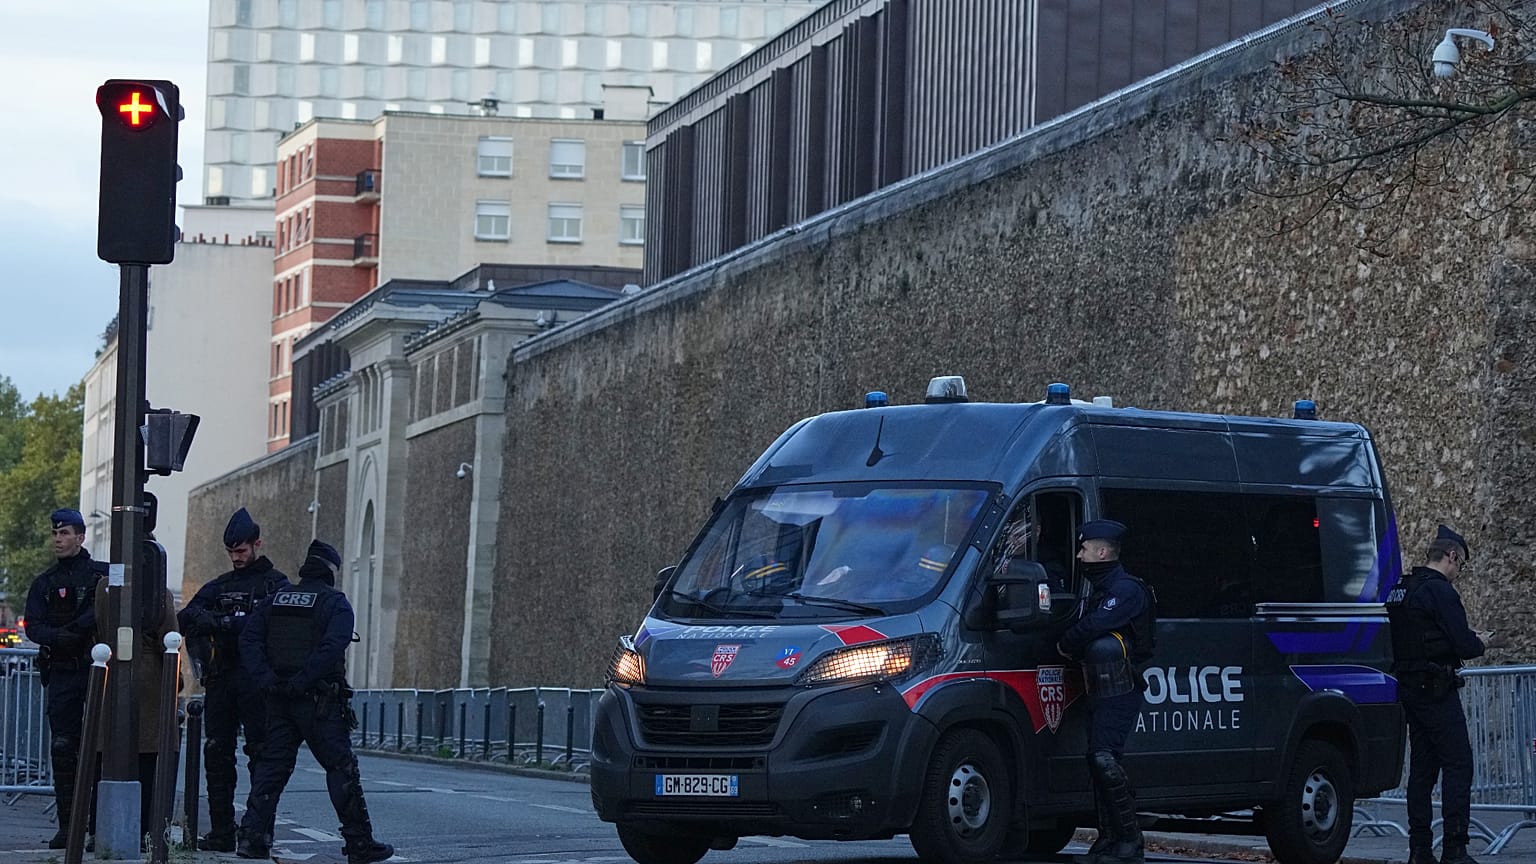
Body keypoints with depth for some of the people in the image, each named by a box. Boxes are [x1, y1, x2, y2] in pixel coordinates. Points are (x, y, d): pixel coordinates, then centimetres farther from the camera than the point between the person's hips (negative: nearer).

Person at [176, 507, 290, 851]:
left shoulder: (275, 583, 4)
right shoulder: (219, 586, 20)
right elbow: (185, 618, 10)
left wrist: (225, 622, -19)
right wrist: (198, 617, -14)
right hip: (221, 678, 5)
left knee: (262, 754, -6)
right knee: (216, 754, 2)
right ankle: (221, 832, 5)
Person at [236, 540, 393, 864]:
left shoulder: (276, 600, 12)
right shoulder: (335, 603, -4)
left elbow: (249, 640, 1)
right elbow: (332, 647, -20)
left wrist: (267, 679, -8)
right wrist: (303, 680, -18)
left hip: (279, 702, 5)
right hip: (320, 702, -5)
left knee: (271, 766, 8)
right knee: (341, 768, 1)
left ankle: (253, 835, -2)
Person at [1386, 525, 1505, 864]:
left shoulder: (1400, 590, 15)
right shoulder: (1440, 591, -14)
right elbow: (1464, 645, -17)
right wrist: (1486, 643, 4)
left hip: (1409, 689, 9)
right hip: (1437, 691, -9)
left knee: (1422, 766, 11)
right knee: (1458, 764, -7)